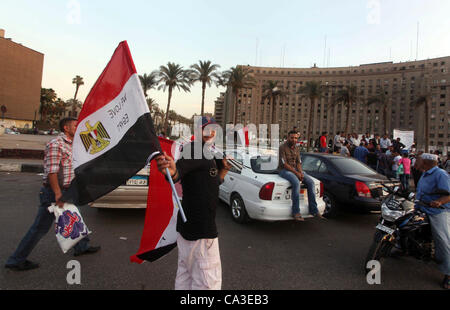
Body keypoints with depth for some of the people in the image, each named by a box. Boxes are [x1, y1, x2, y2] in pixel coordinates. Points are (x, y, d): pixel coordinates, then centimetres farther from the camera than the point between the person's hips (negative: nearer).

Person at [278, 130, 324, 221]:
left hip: (295, 169, 7)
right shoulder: (282, 147, -10)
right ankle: (296, 212, -29)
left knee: (310, 181, -12)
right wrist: (296, 173, -20)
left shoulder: (296, 149, 14)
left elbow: (298, 163, 10)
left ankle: (313, 210, -7)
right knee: (296, 182, -34)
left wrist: (300, 172, -10)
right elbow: (284, 164, -16)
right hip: (284, 170, -7)